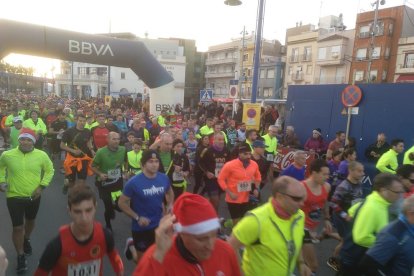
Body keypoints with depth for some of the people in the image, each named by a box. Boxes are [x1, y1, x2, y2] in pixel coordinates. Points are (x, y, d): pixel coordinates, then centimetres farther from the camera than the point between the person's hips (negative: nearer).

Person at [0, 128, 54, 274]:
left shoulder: (42, 155, -13)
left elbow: (50, 170, 2)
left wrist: (42, 186, -9)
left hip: (34, 196, 2)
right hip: (14, 196, -2)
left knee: (30, 220, 25)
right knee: (17, 227, 0)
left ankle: (27, 240, 55)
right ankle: (20, 256, 20)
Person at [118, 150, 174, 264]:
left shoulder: (164, 178, -9)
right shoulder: (134, 182, -20)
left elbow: (170, 193, 12)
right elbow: (121, 203, -11)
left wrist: (170, 205, -6)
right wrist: (137, 218, -19)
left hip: (159, 224, 4)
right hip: (141, 227, -4)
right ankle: (132, 246, 44)